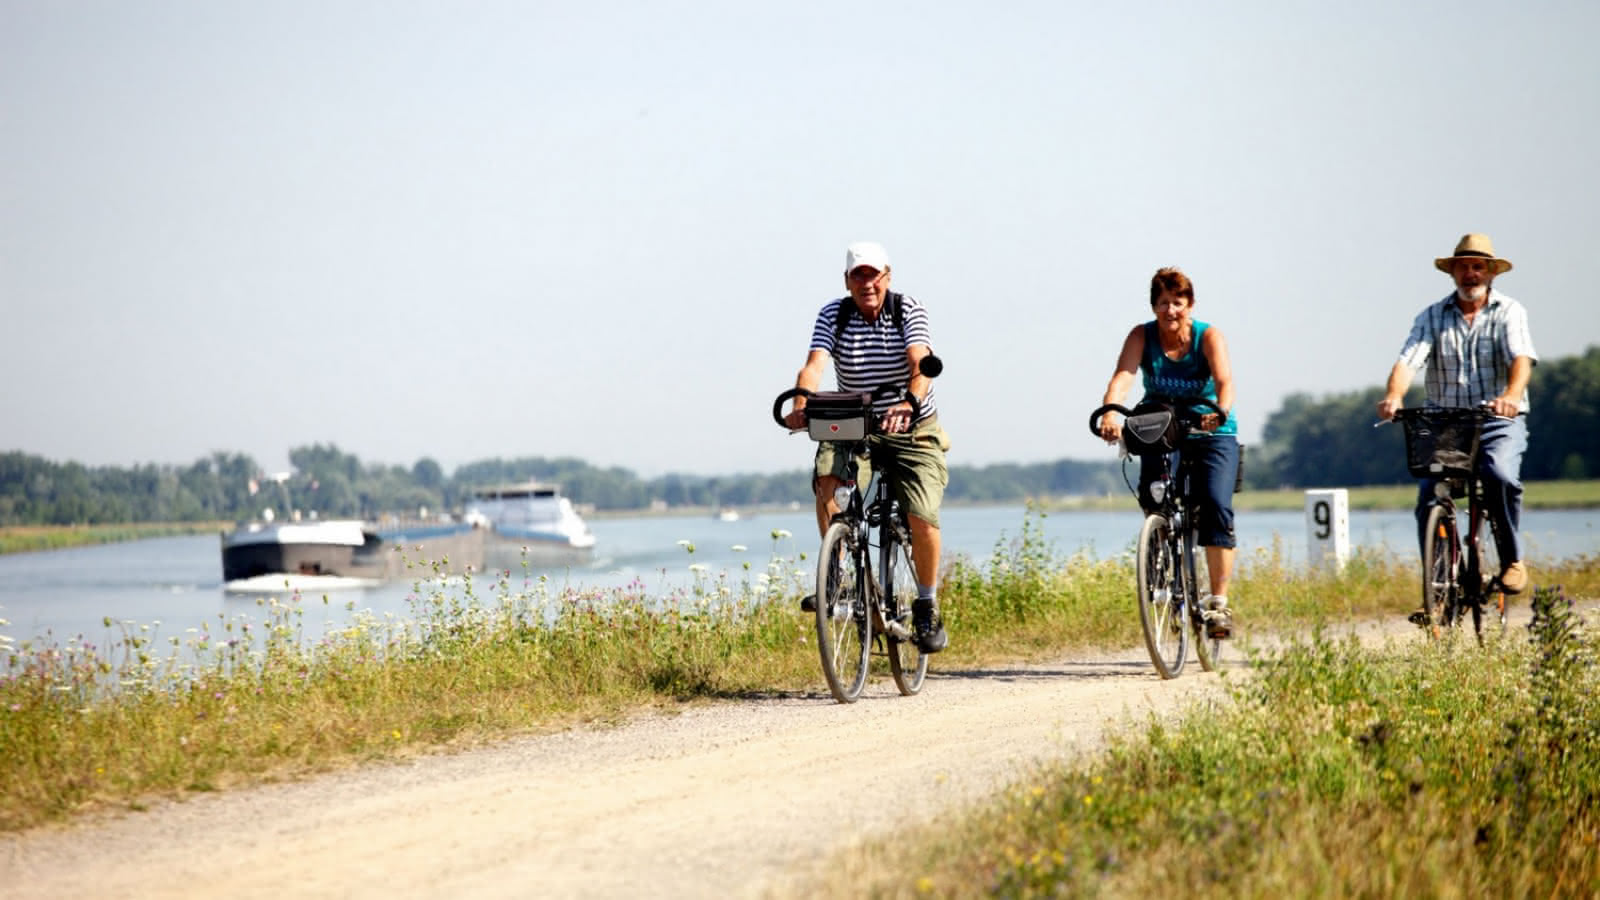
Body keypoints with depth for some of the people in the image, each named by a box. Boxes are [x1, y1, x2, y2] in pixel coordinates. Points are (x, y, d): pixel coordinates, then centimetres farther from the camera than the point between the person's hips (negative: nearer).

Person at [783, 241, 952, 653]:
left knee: (922, 518, -16)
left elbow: (921, 364, -26)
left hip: (913, 432, -1)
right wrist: (801, 406, -42)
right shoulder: (832, 315, -5)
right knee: (826, 481, -29)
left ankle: (927, 607, 6)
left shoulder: (908, 311, -10)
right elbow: (814, 365, -20)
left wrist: (908, 404, -47)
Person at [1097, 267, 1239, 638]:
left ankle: (1219, 604, -16)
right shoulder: (1142, 336, -9)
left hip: (1211, 433, -2)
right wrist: (1110, 412, -45)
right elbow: (1123, 375, -25)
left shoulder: (1209, 336, -13)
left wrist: (1221, 412, -51)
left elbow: (1224, 379, -29)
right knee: (1153, 497, -20)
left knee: (1216, 506, -19)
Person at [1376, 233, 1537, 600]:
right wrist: (1394, 396, -31)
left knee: (1501, 475, -30)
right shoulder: (1432, 317, 7)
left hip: (1499, 421, -2)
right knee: (1428, 499, -15)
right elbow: (1408, 360, -8)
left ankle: (1513, 559, -10)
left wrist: (1511, 395, -38)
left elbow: (1521, 357, -16)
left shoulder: (1508, 312, 2)